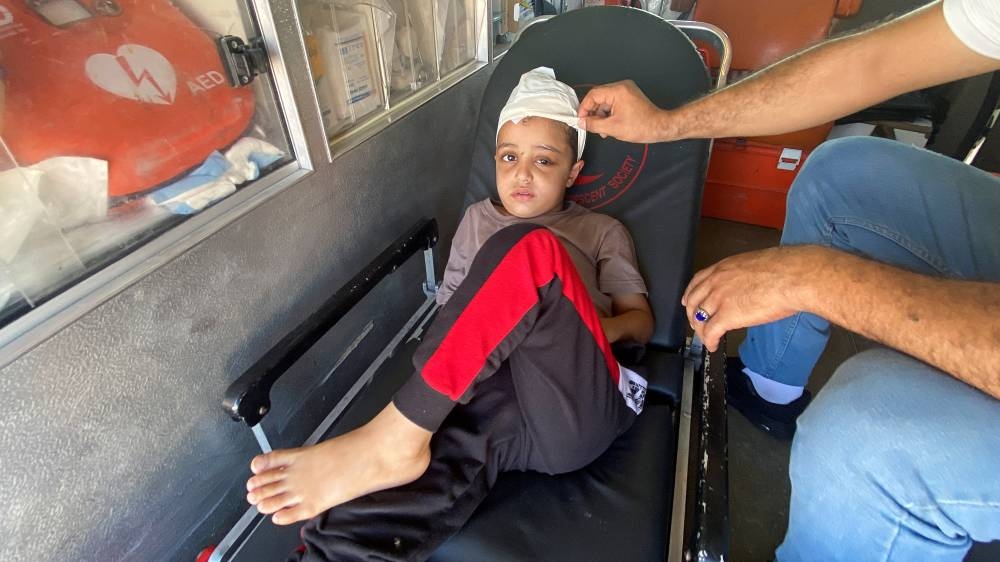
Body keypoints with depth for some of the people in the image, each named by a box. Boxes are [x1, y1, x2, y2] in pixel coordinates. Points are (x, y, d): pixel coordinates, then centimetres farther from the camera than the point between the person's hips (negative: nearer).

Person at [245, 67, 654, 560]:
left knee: (526, 248, -30)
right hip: (485, 398, 1)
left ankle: (392, 438, -27)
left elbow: (642, 321, 18)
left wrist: (604, 327, -6)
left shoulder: (602, 231, 20)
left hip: (574, 410, 0)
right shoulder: (478, 218, 25)